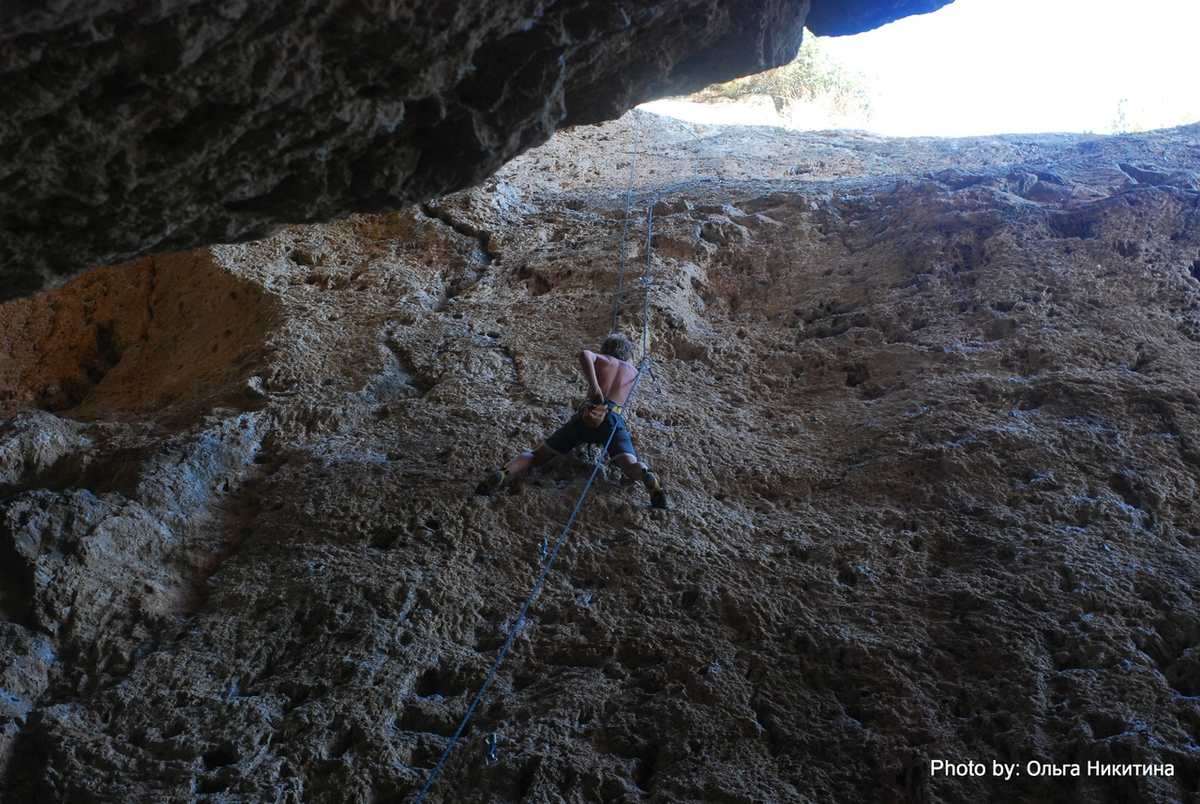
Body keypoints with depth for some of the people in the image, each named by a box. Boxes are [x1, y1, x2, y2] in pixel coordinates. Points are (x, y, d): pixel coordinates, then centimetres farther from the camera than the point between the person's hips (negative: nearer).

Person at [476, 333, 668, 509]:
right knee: (630, 466, -21)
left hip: (585, 416, 0)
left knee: (538, 455, 3)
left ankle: (503, 474, -26)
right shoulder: (633, 371, 33)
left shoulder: (600, 359, 25)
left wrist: (594, 387, -5)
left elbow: (584, 354, 0)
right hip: (613, 419, 0)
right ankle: (647, 477, -58)